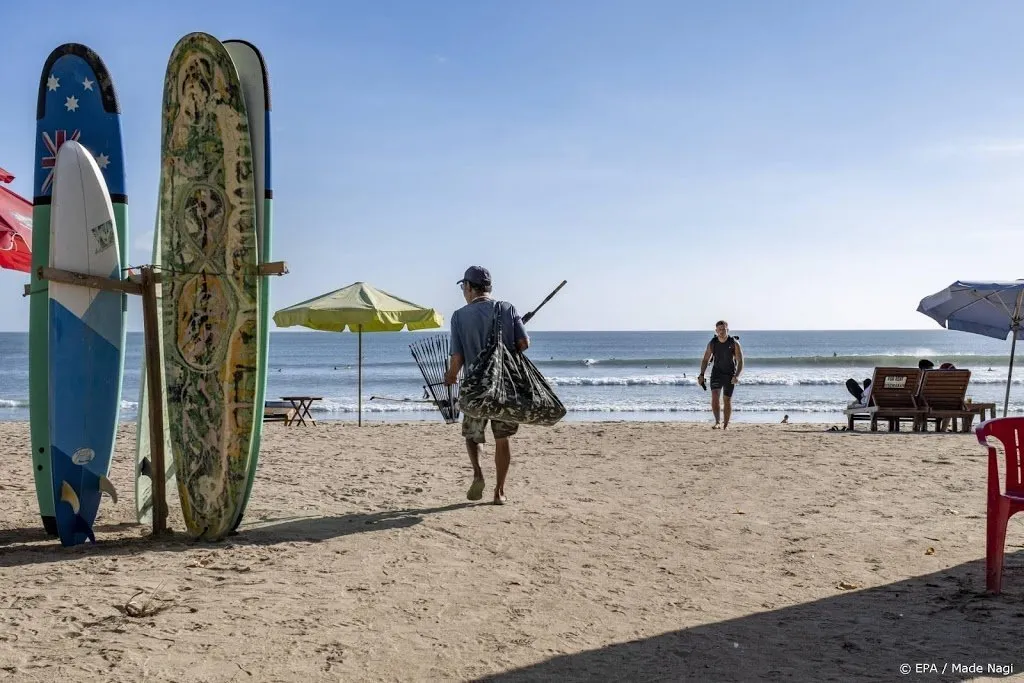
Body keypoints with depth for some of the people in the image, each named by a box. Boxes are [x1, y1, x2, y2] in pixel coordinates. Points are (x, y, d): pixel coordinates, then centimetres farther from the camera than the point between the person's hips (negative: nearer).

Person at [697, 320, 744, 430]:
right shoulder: (712, 343, -8)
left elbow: (740, 361, -15)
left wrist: (737, 376, -29)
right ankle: (717, 422, -20)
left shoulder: (734, 343, -15)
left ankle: (726, 425, 16)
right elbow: (705, 360, 2)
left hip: (730, 375, -1)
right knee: (714, 396, -20)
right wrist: (701, 374, -8)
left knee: (727, 400, 4)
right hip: (716, 373, 1)